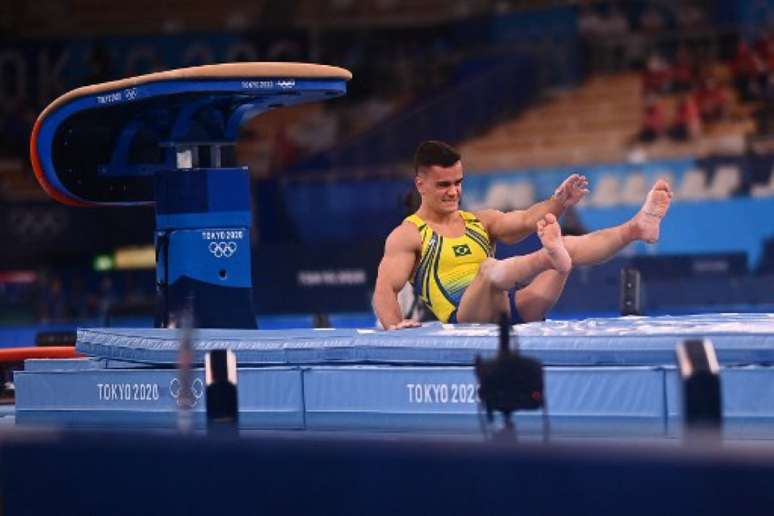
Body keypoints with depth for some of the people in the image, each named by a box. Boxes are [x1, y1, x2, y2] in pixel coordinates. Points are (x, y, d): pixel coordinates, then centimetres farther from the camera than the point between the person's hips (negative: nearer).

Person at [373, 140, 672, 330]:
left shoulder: (480, 222, 23)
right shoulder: (407, 236, 9)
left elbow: (526, 220, 7)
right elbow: (385, 288, -4)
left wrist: (559, 203, -14)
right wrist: (393, 324, -25)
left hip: (513, 307, 6)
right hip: (466, 320, -5)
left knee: (565, 246, -12)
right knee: (489, 268, -36)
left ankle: (637, 227, -33)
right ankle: (550, 256, -66)